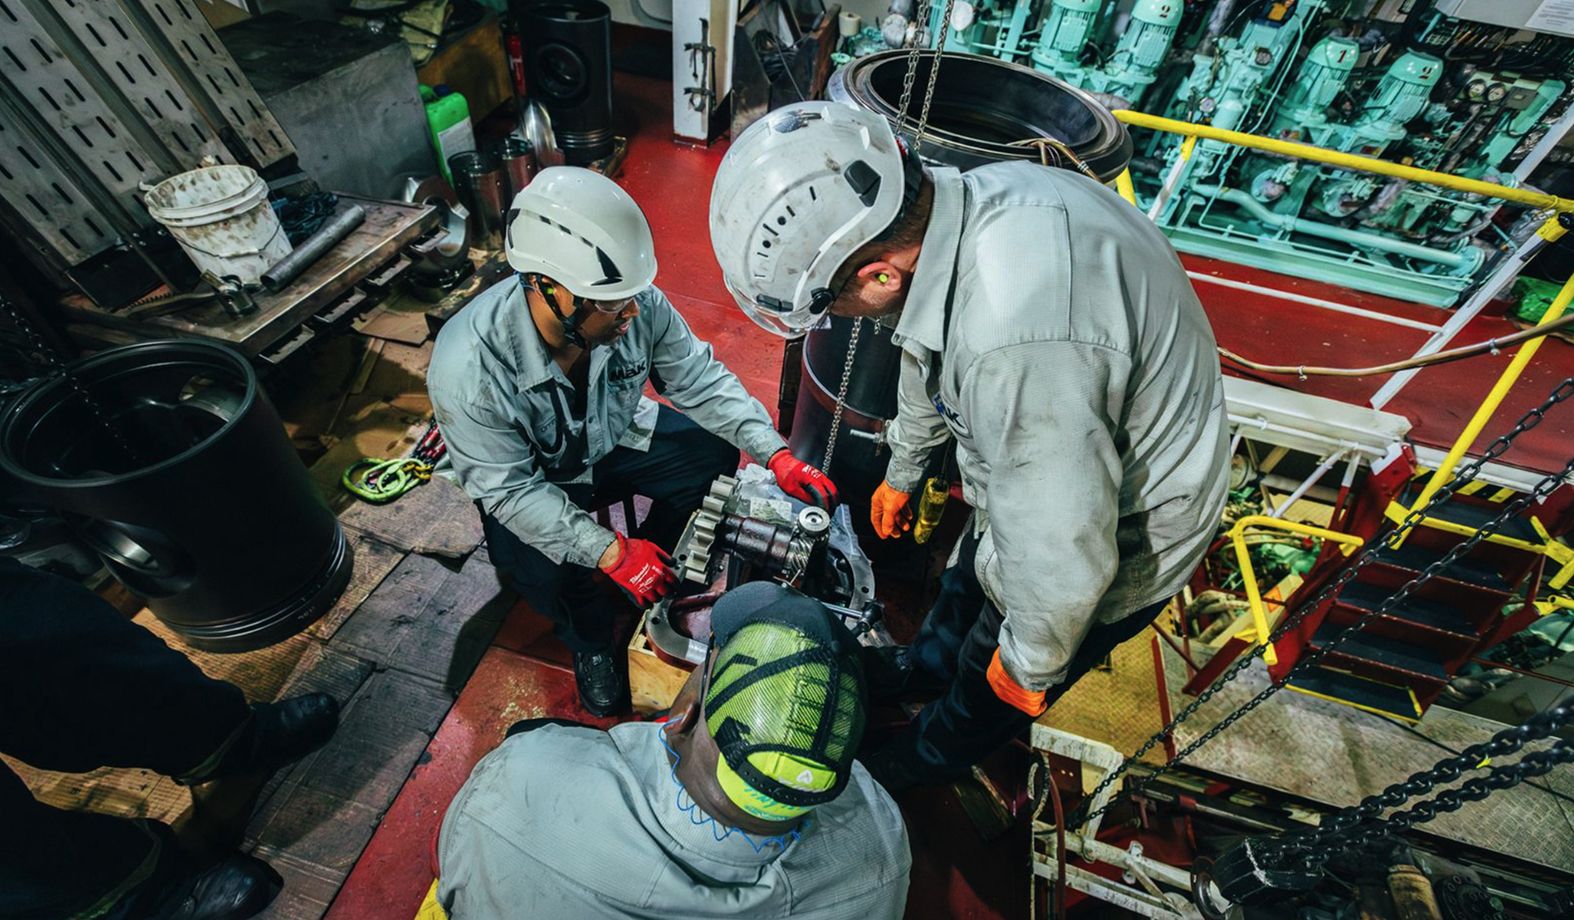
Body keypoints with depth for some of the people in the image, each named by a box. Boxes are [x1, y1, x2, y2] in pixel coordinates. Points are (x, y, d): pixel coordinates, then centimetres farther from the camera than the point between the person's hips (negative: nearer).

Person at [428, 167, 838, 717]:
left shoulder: (638, 306, -27)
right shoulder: (467, 369, -36)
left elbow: (699, 378, -14)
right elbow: (510, 489, -28)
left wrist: (776, 454, -23)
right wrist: (609, 552, -35)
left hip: (615, 439, 4)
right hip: (532, 480, -3)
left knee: (713, 456, -16)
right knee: (550, 574, -30)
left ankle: (653, 575, 11)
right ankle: (590, 643, 8)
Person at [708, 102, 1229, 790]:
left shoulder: (1016, 345, -44)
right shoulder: (967, 198, -13)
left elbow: (1064, 555, -32)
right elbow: (930, 359, 3)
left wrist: (1032, 665, -10)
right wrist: (902, 473, 19)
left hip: (1118, 541, -7)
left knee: (990, 686, 20)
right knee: (967, 582, 31)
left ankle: (927, 762, 53)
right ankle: (928, 664, 64)